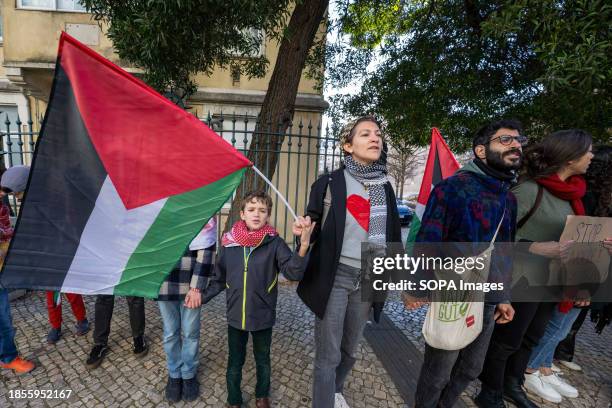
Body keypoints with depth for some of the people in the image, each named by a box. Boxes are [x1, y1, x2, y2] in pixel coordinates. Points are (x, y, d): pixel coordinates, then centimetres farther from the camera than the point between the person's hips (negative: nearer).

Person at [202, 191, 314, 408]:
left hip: (263, 317, -1)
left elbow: (293, 272, -29)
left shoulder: (274, 243, -17)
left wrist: (303, 245, -44)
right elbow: (219, 279, 3)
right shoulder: (229, 243, -10)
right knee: (234, 363, 21)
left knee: (262, 360, 24)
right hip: (235, 317, 1)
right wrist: (201, 297, -4)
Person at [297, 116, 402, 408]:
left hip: (368, 278, 5)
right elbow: (313, 227, -3)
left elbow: (392, 234, 12)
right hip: (335, 275, -4)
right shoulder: (330, 182, -5)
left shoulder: (385, 186, 7)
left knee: (349, 350, 22)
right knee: (328, 355, 2)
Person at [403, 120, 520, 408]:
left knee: (470, 369, 25)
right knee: (438, 372, 12)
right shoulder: (454, 187, -17)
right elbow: (426, 242, -18)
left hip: (489, 300, 8)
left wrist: (503, 297, 16)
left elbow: (504, 252, 15)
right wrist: (415, 289, -15)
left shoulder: (508, 197, 8)